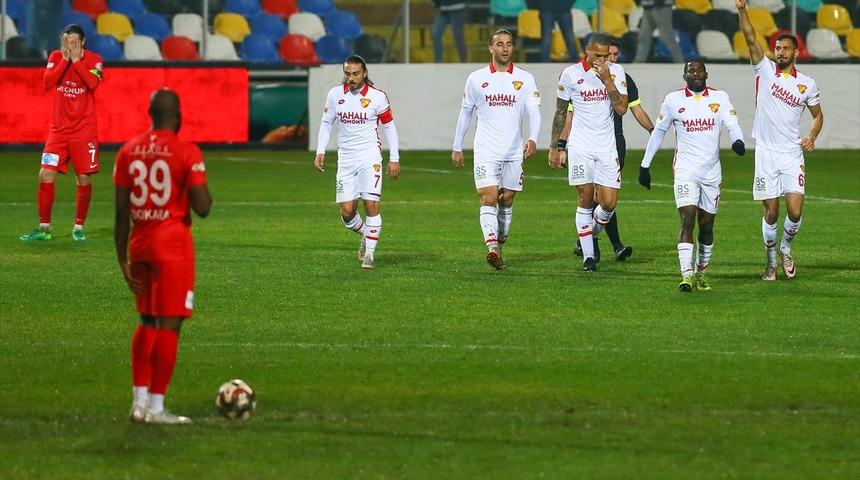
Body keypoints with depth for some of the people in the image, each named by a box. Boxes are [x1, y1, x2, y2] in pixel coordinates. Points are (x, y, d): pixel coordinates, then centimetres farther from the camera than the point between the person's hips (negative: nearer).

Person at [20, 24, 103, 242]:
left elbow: (93, 83, -22)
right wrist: (65, 60, -15)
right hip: (59, 129, 2)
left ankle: (79, 227, 12)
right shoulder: (55, 57, 4)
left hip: (85, 129, -2)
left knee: (84, 179, -1)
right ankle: (44, 228, 4)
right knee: (45, 175, -5)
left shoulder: (94, 60, -4)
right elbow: (48, 83, -11)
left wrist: (76, 60, -19)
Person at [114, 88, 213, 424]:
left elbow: (121, 211, 5)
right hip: (173, 244, -6)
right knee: (170, 323, -2)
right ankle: (155, 408, -4)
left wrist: (123, 261, 9)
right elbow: (202, 207, -14)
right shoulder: (187, 153, -9)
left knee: (147, 321, 18)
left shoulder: (128, 151, 5)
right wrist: (204, 192, 9)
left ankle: (139, 402, 15)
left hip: (140, 244, 6)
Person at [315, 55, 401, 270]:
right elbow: (326, 122, 14)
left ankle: (369, 252, -2)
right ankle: (366, 235, 28)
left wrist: (394, 159, 1)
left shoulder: (377, 96, -6)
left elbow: (389, 126, 2)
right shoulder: (335, 95, 1)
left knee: (372, 205, -12)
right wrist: (320, 152, 5)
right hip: (345, 159, 3)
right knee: (347, 211, -1)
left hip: (370, 157, -3)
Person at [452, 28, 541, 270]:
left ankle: (500, 244, 26)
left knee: (507, 201, 9)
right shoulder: (477, 78, 4)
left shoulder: (525, 79, 3)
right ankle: (491, 247, -27)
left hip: (514, 151, 1)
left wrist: (533, 139, -22)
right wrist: (457, 147, 14)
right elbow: (465, 112, 13)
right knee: (488, 199, -15)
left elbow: (534, 112, -4)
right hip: (486, 150, -1)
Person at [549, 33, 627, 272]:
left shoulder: (616, 71, 1)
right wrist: (555, 147, 8)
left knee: (609, 203, -4)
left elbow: (622, 108, -9)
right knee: (586, 200, -2)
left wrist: (607, 80, -17)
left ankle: (591, 233, 26)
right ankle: (588, 255, 5)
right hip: (581, 147, -1)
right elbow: (561, 112, 7)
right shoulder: (570, 74, -2)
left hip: (607, 148, 1)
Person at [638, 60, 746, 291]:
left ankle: (701, 273, 24)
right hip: (685, 170, -2)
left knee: (706, 226, 9)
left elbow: (732, 124, -9)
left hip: (712, 172, 2)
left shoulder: (719, 98, 3)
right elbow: (658, 132, 11)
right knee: (687, 220, -16)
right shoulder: (674, 100, 2)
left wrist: (738, 141, -33)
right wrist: (645, 166, 13)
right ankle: (686, 275, -21)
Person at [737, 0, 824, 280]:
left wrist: (812, 136, -2)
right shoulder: (765, 70, 3)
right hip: (766, 153, -1)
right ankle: (771, 261, 19)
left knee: (795, 212, -10)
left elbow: (818, 114, 18)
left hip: (793, 155, 1)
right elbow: (751, 39, -10)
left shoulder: (807, 84, 6)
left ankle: (786, 248, 18)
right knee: (771, 213, 1)